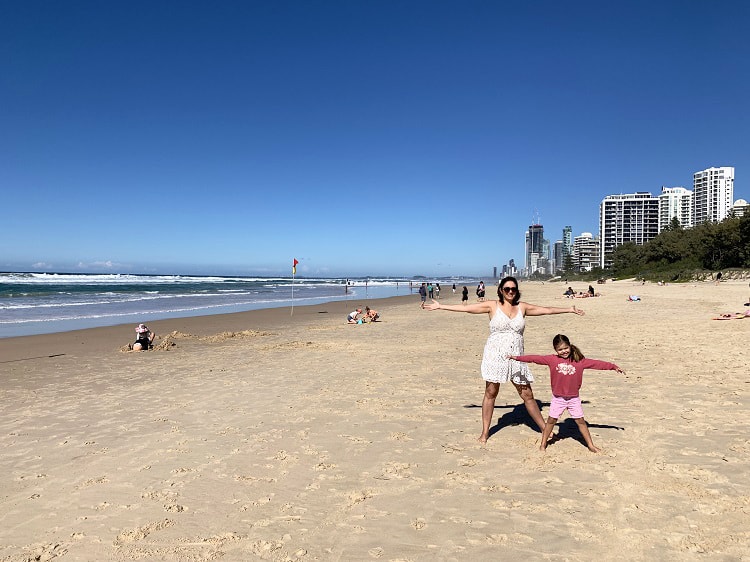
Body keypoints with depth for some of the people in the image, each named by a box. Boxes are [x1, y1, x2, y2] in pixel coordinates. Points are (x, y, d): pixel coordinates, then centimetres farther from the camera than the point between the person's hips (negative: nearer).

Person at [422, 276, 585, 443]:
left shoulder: (522, 307, 6)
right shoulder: (492, 306, -2)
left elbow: (546, 310, 16)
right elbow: (465, 308, -3)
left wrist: (569, 309, 20)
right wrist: (440, 306, -5)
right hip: (495, 354, -2)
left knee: (527, 395, 7)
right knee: (490, 393, 4)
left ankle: (544, 429, 21)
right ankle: (485, 432, 15)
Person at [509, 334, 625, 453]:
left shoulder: (579, 361, -4)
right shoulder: (552, 360, -6)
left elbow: (596, 363, -1)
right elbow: (535, 358, -6)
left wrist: (614, 367, 0)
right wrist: (517, 358, -8)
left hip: (574, 398, 0)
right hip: (558, 398, 0)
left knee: (580, 421, 7)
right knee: (551, 420, 8)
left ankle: (590, 445, 20)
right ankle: (543, 444, 19)